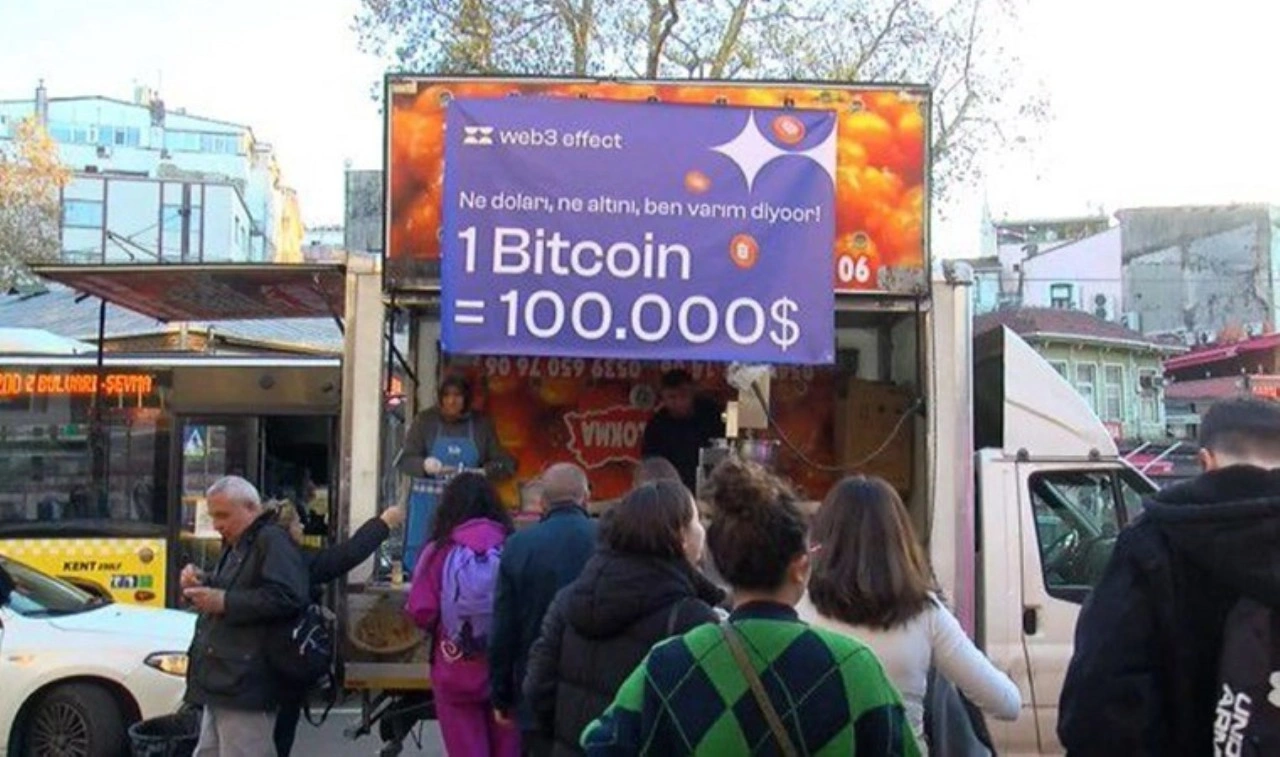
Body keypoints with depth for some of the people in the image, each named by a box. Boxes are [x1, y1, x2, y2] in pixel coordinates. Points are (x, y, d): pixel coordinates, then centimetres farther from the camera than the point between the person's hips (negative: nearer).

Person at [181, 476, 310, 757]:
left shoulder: (273, 541, -11)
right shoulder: (235, 546, 21)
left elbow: (286, 597, -24)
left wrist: (223, 602, -21)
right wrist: (200, 584, 12)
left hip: (245, 685, -10)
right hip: (222, 681, 10)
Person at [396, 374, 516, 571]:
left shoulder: (481, 424, 6)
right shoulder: (425, 420, 3)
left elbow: (503, 464, 6)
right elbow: (404, 460, -2)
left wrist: (481, 472, -14)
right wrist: (425, 465, -22)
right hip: (428, 503, 0)